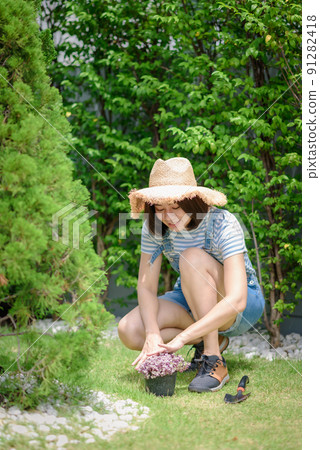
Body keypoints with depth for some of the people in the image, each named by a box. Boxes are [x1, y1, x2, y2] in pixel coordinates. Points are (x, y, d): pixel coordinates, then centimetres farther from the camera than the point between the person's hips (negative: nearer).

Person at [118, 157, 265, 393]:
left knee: (193, 257, -34)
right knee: (129, 331, -21)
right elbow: (146, 287, -14)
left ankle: (215, 363, -27)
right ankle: (211, 339, 0)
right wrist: (153, 335, -33)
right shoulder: (154, 227, -15)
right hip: (193, 303, 5)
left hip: (245, 305, -5)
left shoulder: (222, 224, -29)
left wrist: (181, 338, -44)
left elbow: (236, 300, -38)